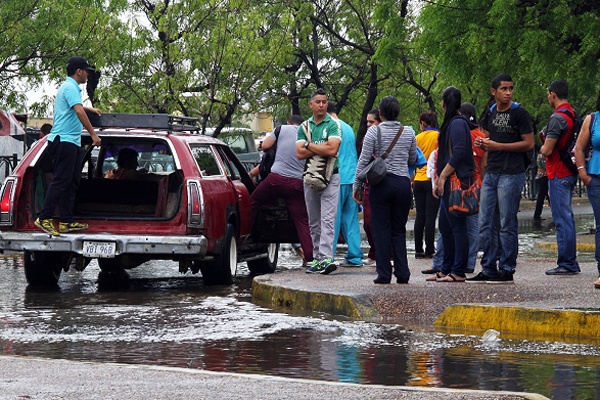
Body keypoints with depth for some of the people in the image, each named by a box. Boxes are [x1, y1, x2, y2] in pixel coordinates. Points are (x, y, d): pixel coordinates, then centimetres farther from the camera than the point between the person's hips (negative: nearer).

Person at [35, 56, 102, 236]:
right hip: (64, 140, -11)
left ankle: (67, 221, 11)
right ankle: (44, 218, -13)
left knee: (72, 182, 10)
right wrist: (93, 134, -25)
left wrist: (91, 109, 57)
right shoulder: (70, 88, -12)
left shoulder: (69, 87, 22)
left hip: (71, 142, 11)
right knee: (61, 180, -12)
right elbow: (79, 112, -25)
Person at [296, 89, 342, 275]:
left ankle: (326, 258, -21)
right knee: (314, 222, 8)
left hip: (330, 177, -5)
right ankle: (317, 258, 13)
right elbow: (300, 153, -1)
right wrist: (321, 148, -10)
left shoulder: (333, 124, -2)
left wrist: (309, 145, -6)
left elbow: (332, 150, -17)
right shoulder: (304, 126, 11)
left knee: (327, 219, -13)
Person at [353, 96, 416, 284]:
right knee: (399, 230, 9)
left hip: (381, 184, -3)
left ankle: (384, 274, 0)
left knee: (382, 230, 2)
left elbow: (363, 161, -5)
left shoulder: (374, 132, -5)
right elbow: (413, 159, 15)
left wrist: (357, 186, 3)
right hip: (403, 183, 3)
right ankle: (402, 274, 4)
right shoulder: (408, 132, 4)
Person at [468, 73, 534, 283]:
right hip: (491, 174, 7)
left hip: (511, 174, -7)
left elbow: (529, 143, -10)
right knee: (485, 225, 7)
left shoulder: (519, 113, -6)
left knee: (507, 224, -3)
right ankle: (488, 269, 14)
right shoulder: (490, 113, 13)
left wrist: (498, 146, -14)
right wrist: (482, 144, 2)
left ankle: (507, 270, 3)